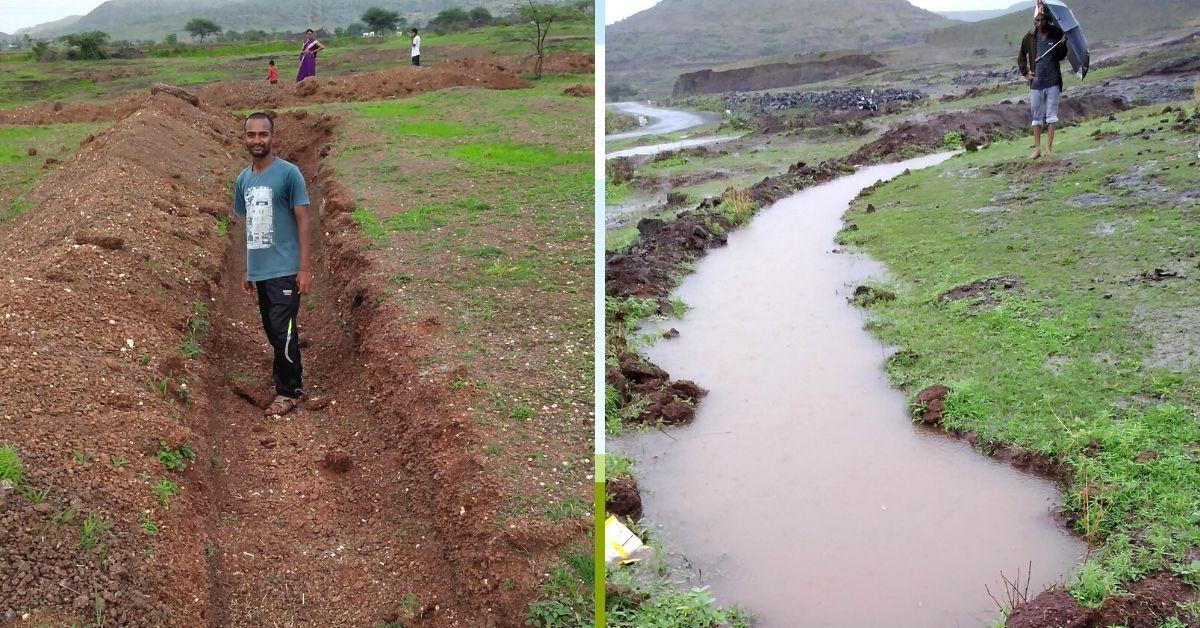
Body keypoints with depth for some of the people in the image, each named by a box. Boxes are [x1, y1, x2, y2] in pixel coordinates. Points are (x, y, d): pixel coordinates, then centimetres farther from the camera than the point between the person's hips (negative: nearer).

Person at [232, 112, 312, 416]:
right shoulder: (243, 179, 10)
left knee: (282, 331, -6)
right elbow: (248, 225, 16)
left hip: (285, 269, -6)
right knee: (273, 331, 13)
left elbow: (302, 221, -8)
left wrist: (304, 268, -13)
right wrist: (246, 270, 16)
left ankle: (288, 391, 6)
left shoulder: (289, 173, -8)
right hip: (259, 271, 6)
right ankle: (286, 378, 27)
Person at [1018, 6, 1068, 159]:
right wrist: (1025, 72, 4)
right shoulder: (1029, 37, 0)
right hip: (1036, 82, 1)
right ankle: (1037, 148, 13)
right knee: (1036, 116, 6)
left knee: (1051, 115, 3)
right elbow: (1021, 56, 14)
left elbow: (1061, 57, 4)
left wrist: (1063, 44, -14)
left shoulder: (1056, 34, -3)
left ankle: (1049, 147, 7)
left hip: (1053, 81, -1)